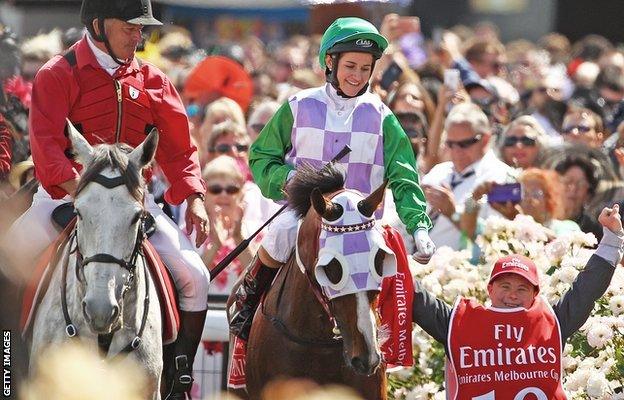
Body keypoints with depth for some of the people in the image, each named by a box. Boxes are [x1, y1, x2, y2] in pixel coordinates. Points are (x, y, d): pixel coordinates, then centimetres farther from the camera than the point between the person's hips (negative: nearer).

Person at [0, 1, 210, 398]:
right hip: (65, 195, -3)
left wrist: (194, 198, -4)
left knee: (194, 277, -9)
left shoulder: (152, 80, 9)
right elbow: (47, 149, -16)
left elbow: (178, 148, 12)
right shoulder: (58, 76, -5)